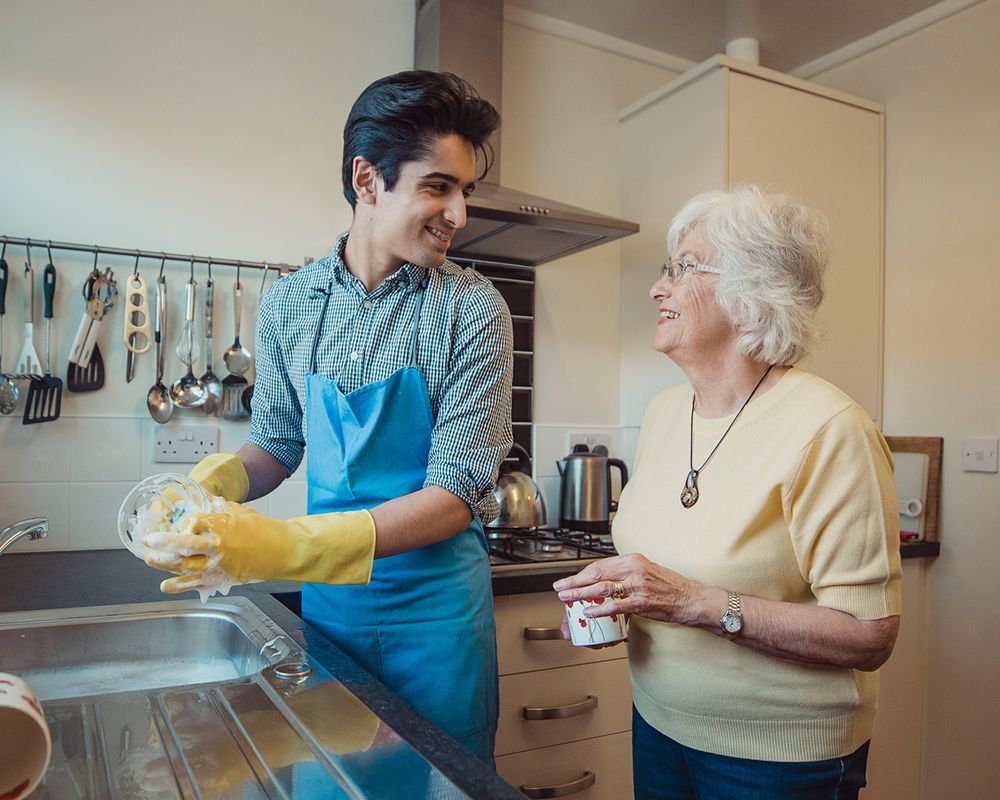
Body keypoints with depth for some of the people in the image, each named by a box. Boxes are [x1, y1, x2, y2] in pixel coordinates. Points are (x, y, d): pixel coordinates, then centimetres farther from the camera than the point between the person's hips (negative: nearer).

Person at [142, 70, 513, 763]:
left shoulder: (472, 309, -14)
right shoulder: (291, 304, -3)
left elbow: (455, 493, -18)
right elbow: (277, 443, 9)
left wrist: (286, 547, -28)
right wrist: (214, 482, -14)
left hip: (433, 600, -3)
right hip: (325, 596, 3)